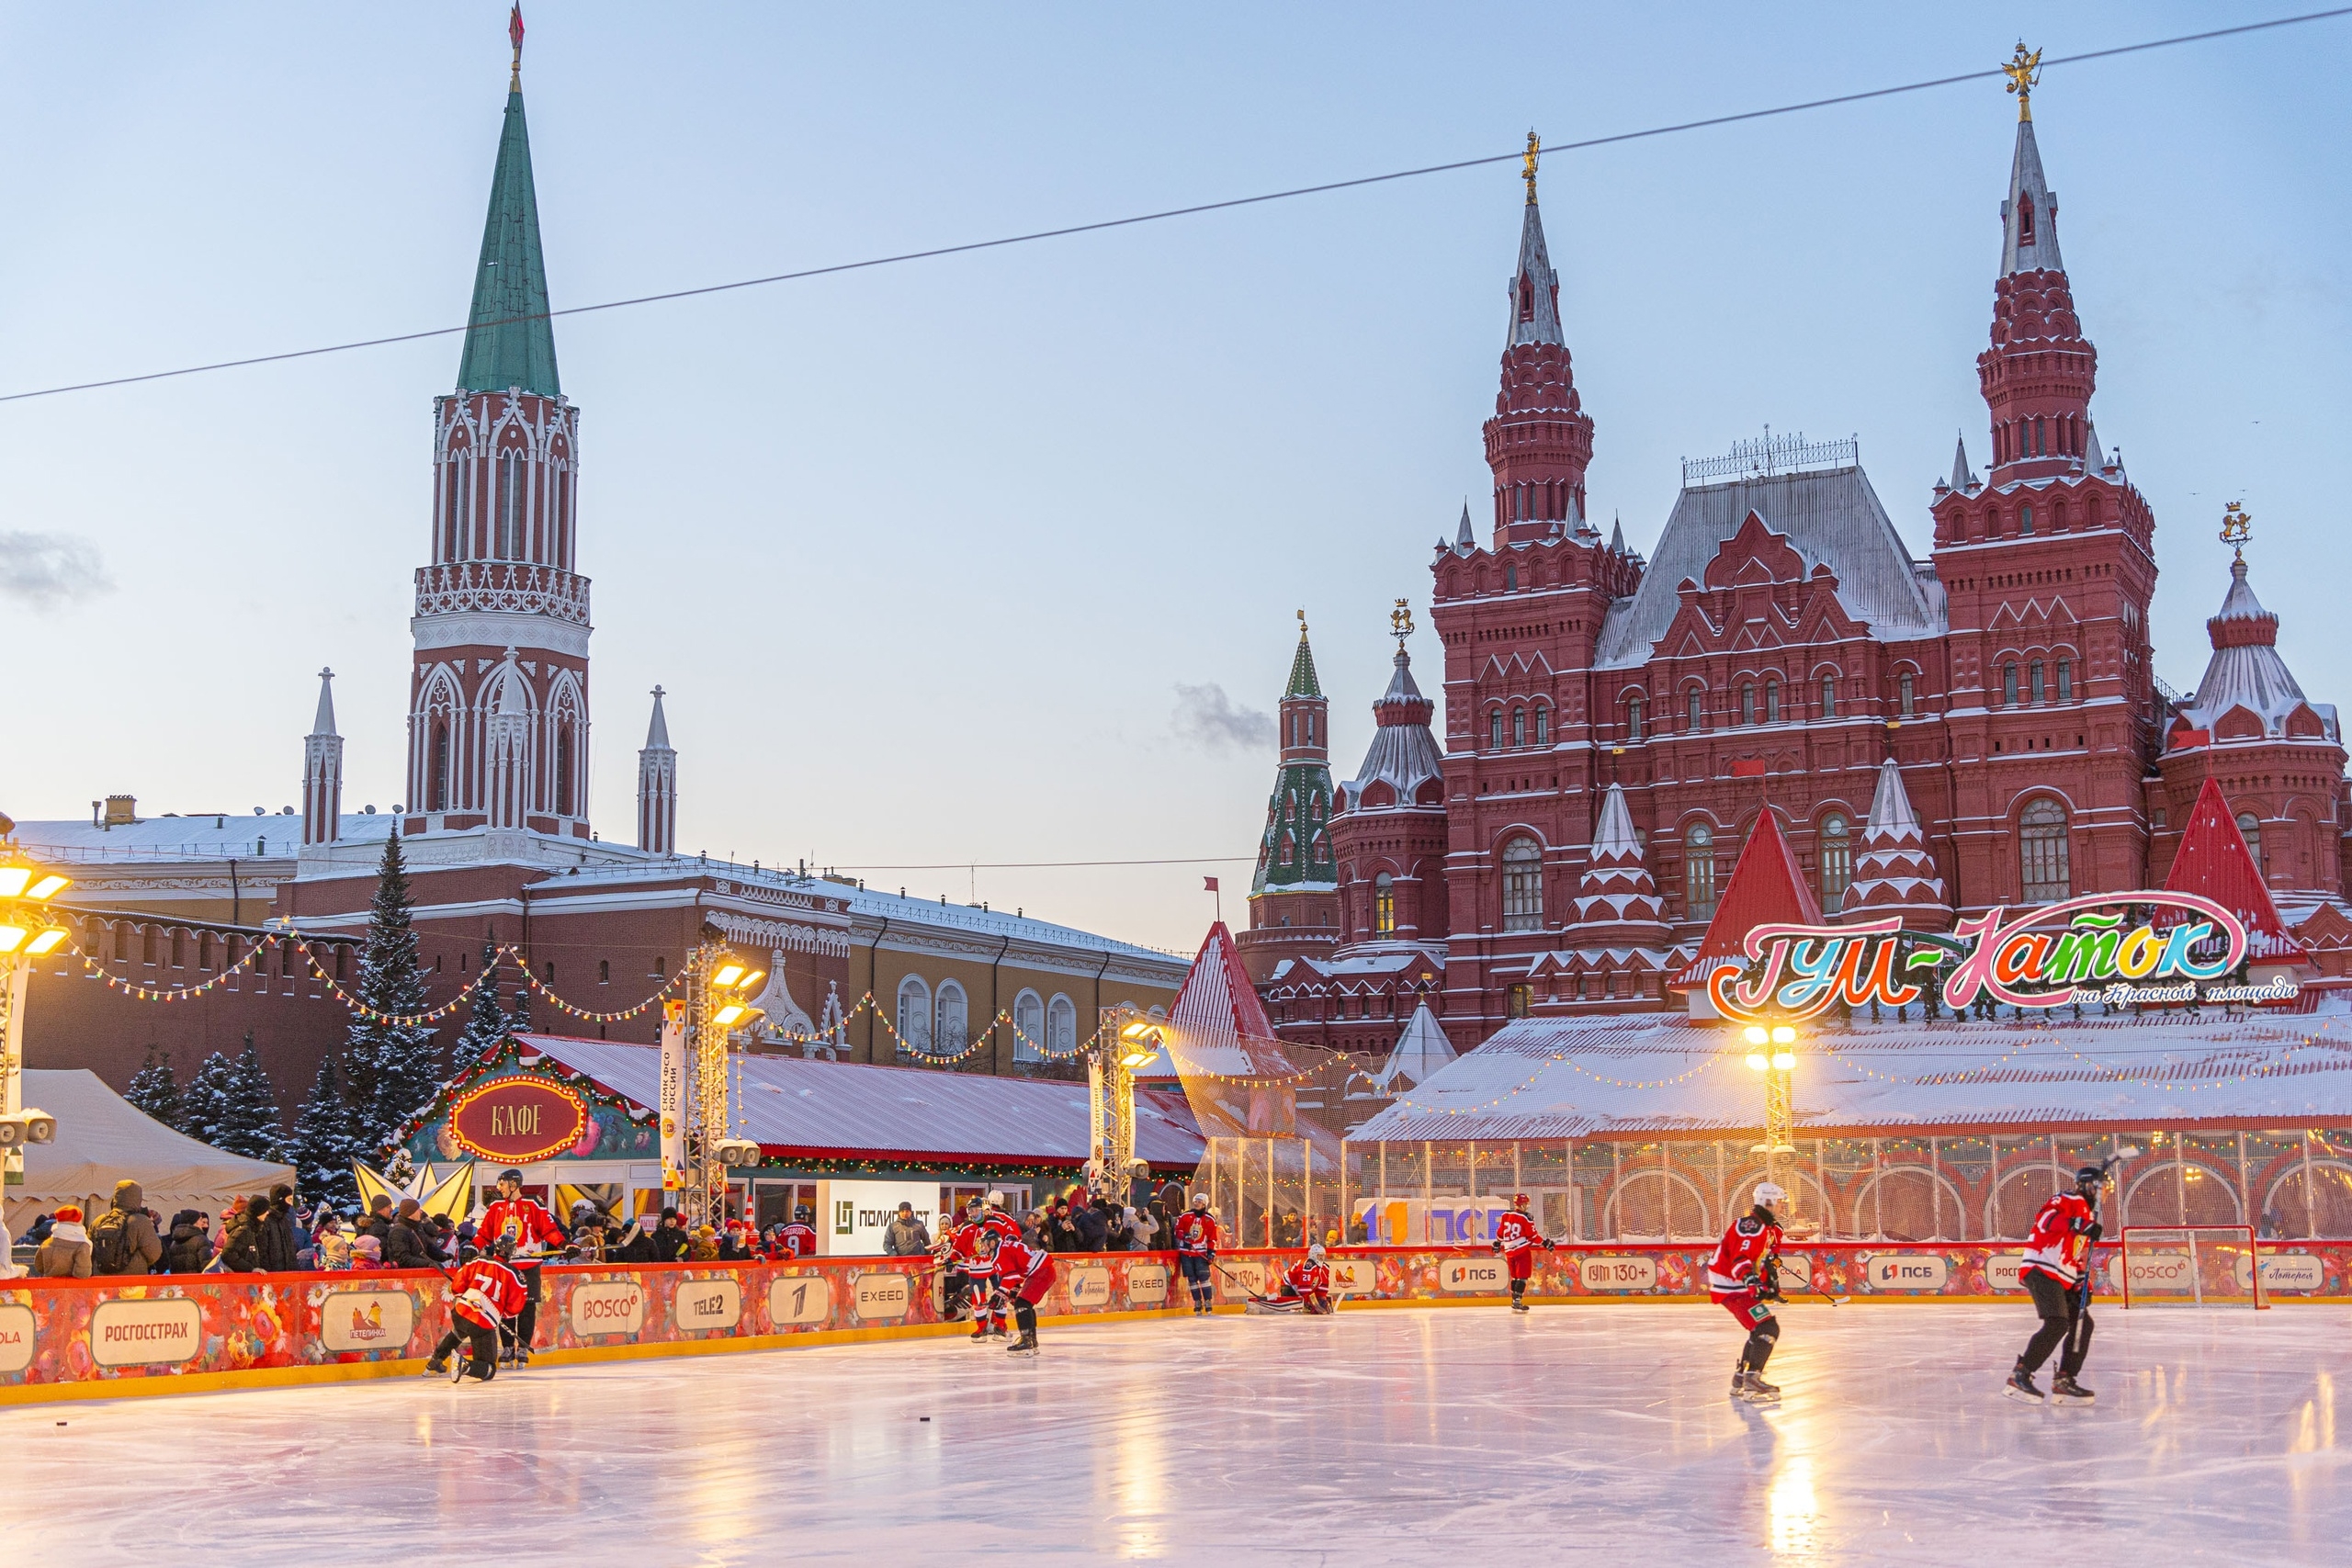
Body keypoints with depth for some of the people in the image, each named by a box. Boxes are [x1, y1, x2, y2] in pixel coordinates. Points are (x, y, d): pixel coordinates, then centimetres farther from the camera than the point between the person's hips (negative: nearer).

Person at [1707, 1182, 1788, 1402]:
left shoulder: (1770, 1229, 14)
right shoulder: (1751, 1226, -21)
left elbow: (1769, 1259, 27)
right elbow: (1740, 1260, -32)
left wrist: (1771, 1282, 21)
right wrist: (1753, 1283, -44)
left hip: (1742, 1286, 11)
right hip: (1730, 1287, -11)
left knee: (1761, 1330, 21)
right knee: (1767, 1329, -19)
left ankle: (1740, 1380, 29)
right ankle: (1752, 1382, -23)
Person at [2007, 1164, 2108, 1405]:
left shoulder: (2088, 1215, 27)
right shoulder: (2070, 1201, -4)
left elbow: (2080, 1258, 28)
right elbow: (2046, 1218, -24)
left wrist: (2083, 1285, 15)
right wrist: (2079, 1225, -35)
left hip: (2063, 1279, 10)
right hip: (2042, 1270, -10)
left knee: (2083, 1324, 8)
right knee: (2057, 1324, -22)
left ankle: (2064, 1381, 12)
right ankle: (2019, 1376, -23)